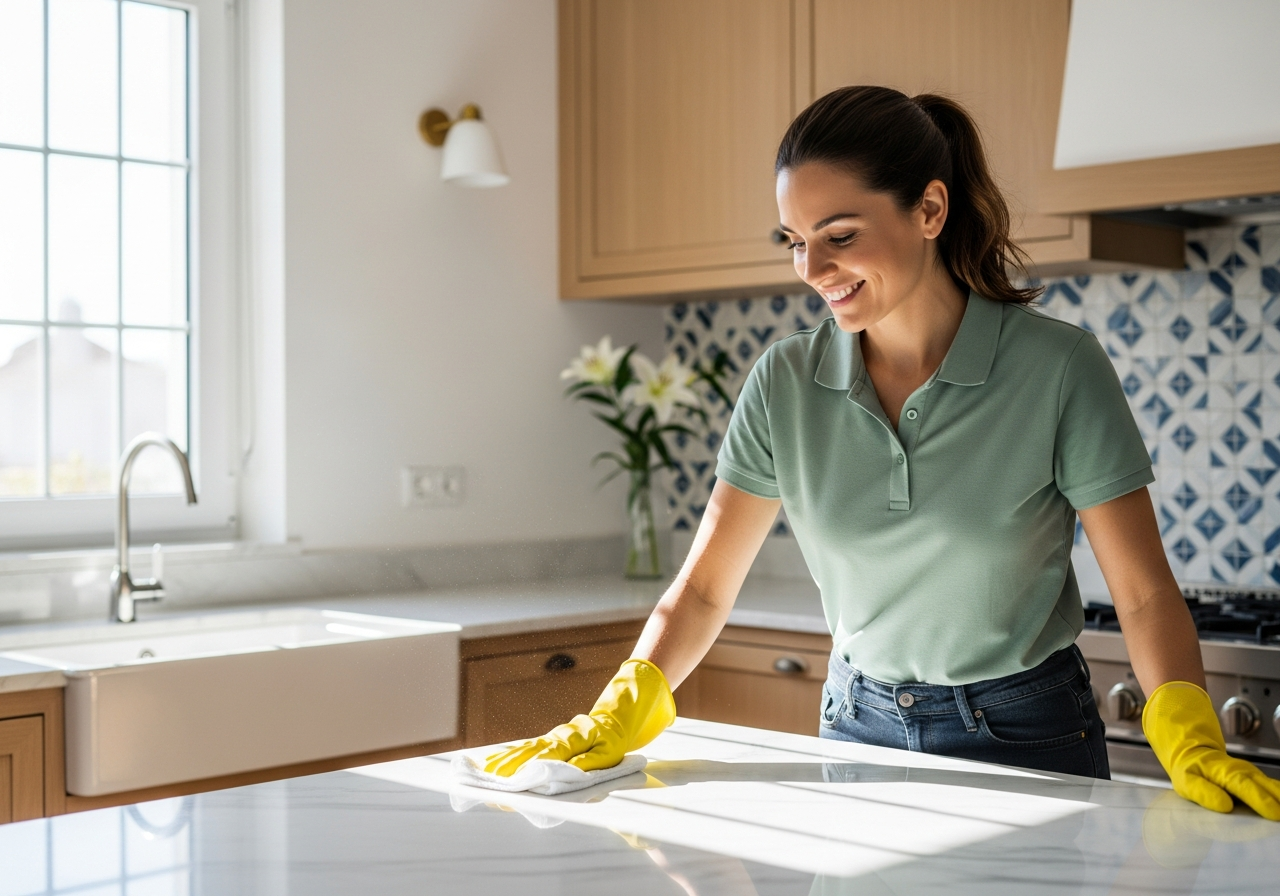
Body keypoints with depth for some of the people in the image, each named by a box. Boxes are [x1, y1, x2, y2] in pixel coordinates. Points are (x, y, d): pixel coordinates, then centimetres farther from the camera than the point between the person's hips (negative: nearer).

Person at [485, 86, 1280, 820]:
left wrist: (1194, 746, -27)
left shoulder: (1057, 366, -15)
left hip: (1026, 740, -2)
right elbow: (706, 586, -5)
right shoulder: (787, 383, -7)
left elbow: (1144, 592, -12)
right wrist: (617, 719, -17)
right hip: (860, 727, 3)